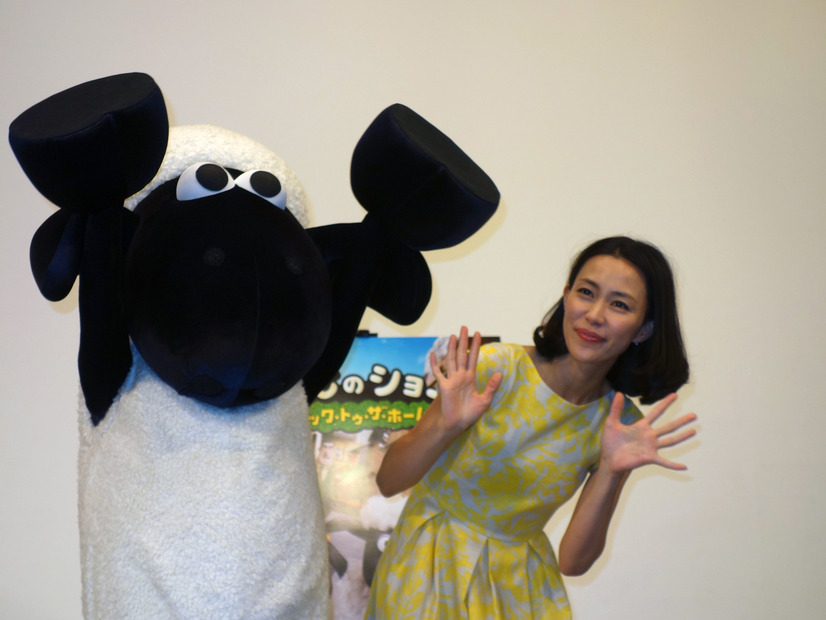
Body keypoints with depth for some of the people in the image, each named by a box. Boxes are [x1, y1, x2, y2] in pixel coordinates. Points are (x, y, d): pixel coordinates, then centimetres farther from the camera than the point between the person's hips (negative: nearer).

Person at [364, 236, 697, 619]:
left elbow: (573, 561, -5)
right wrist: (445, 427, -27)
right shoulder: (495, 368, -14)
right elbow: (387, 481, -10)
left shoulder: (619, 424, -4)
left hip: (518, 588, 3)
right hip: (430, 573, -3)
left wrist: (611, 473, -17)